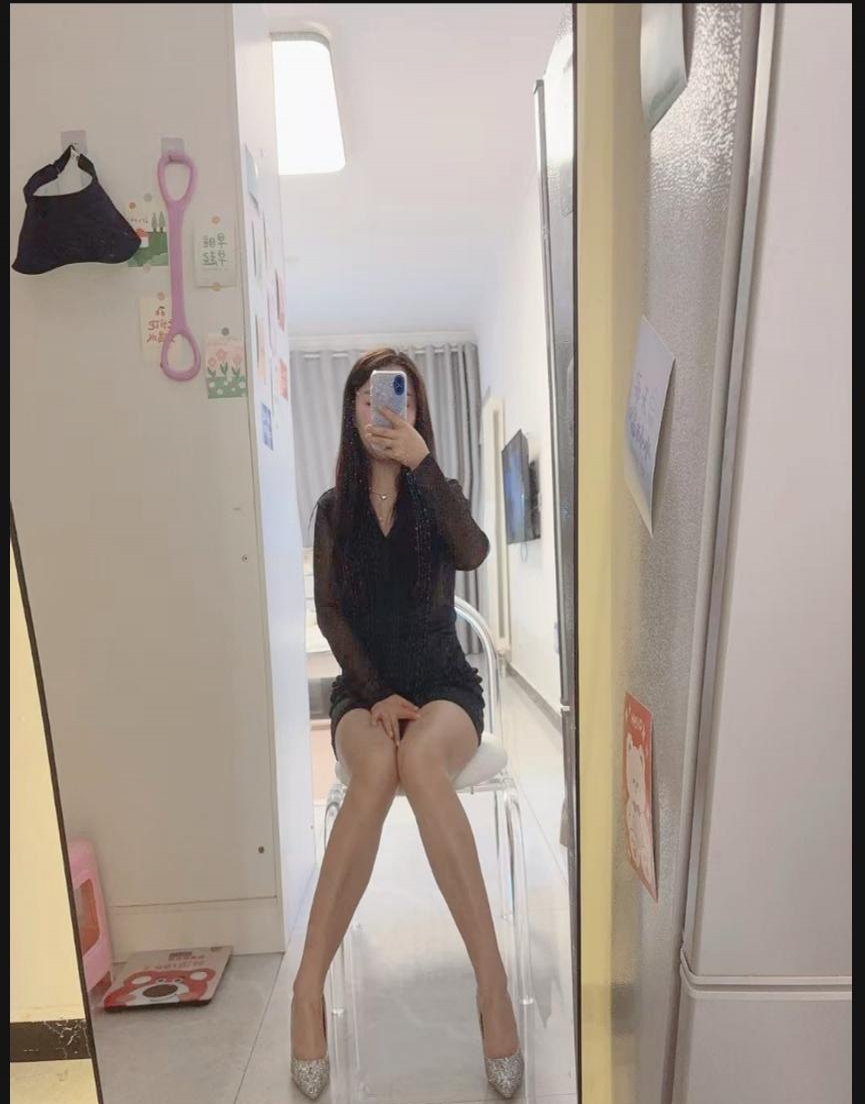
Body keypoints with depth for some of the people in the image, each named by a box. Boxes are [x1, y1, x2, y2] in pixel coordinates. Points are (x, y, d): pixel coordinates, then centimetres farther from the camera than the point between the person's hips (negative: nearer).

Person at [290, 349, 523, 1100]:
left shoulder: (437, 495, 6)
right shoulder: (335, 507, 8)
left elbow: (474, 554, -17)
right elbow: (329, 613, -2)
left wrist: (423, 463, -21)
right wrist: (377, 696, -13)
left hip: (444, 684, 0)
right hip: (362, 688, 1)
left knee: (420, 759, -35)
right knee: (376, 767, -34)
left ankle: (491, 983, -25)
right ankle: (310, 987, -20)